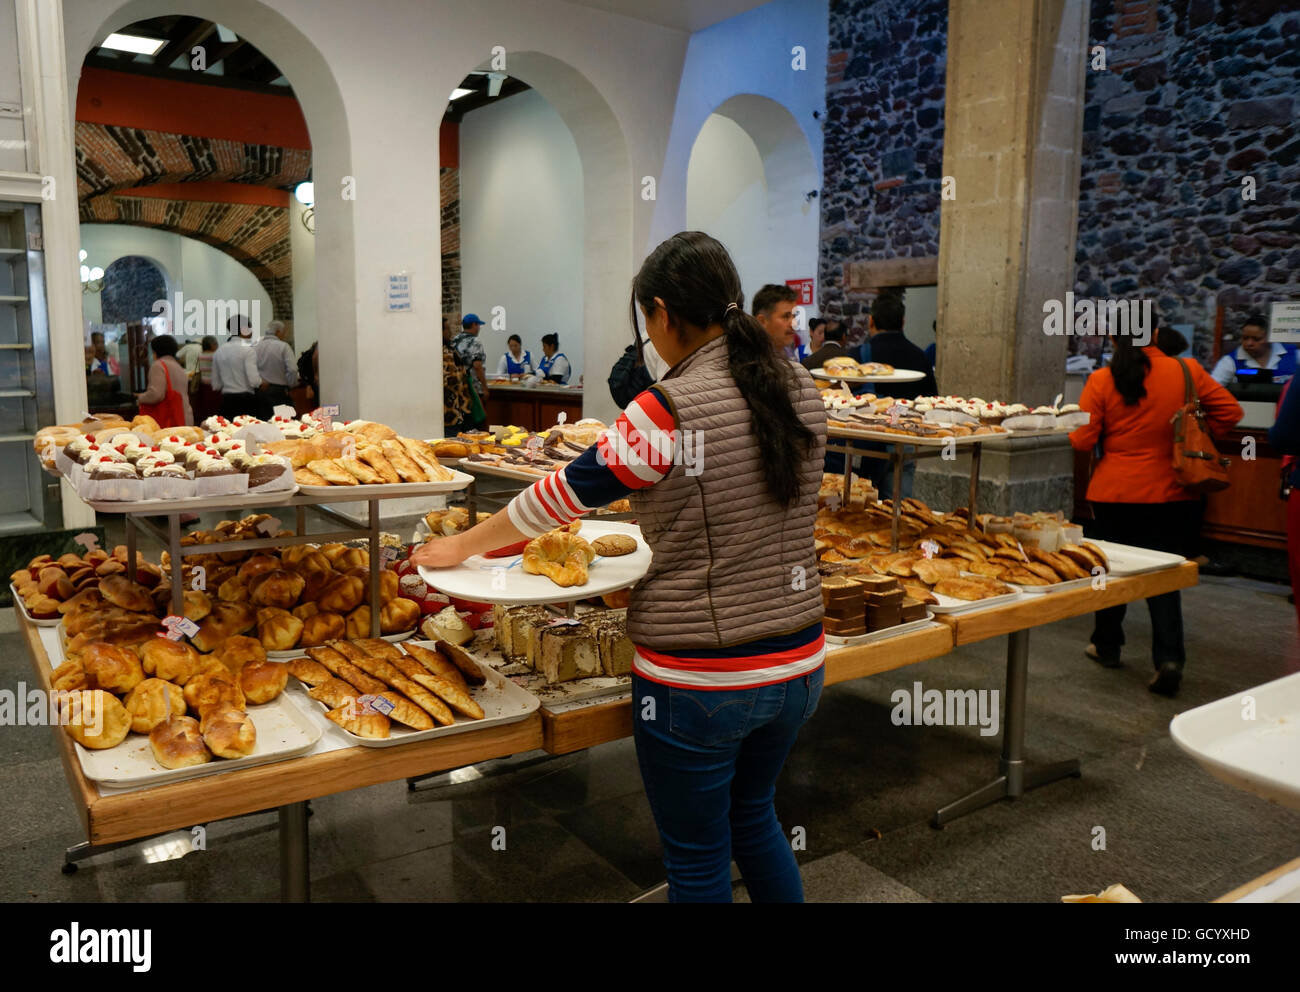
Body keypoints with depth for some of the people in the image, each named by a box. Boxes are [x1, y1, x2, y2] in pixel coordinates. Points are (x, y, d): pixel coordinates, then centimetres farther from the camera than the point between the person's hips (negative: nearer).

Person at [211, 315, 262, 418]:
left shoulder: (219, 351, 10)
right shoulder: (248, 350, -8)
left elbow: (216, 385, 12)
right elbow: (254, 381, -17)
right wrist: (262, 382, 3)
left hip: (226, 400, 6)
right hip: (246, 400, -6)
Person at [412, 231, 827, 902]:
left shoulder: (671, 409, -20)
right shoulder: (799, 390, 0)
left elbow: (567, 493, -10)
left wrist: (464, 544, 5)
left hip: (698, 681, -7)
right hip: (796, 662, 7)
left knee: (698, 859, 15)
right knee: (753, 815, 30)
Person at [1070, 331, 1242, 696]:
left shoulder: (1101, 381, -9)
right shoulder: (1186, 371, -5)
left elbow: (1082, 440, -8)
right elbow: (1230, 411, -1)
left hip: (1114, 492, 0)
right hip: (1171, 493, 1)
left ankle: (1107, 647, 29)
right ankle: (1169, 657, -5)